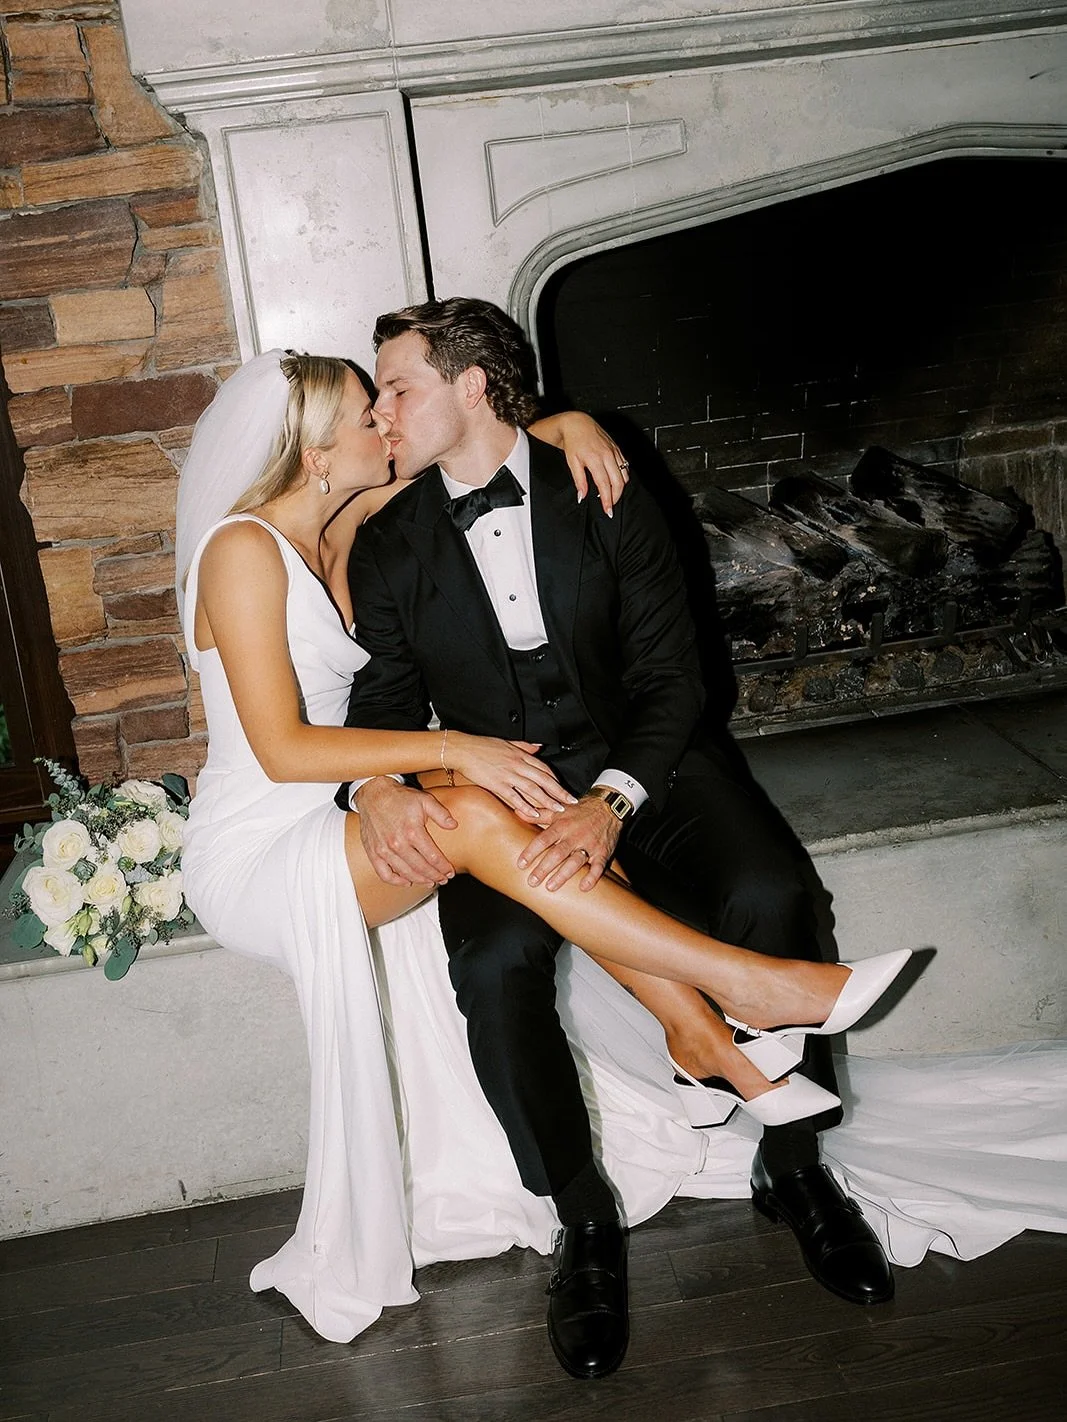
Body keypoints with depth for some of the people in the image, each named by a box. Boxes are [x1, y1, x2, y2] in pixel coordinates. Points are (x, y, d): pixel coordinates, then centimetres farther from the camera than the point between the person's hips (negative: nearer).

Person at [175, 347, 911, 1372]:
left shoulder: (350, 527, 8)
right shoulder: (243, 550, -15)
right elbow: (281, 746, -22)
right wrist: (451, 749, -26)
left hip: (338, 825, 8)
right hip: (252, 857, -7)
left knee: (548, 819, -19)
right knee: (472, 817, -33)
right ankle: (743, 985, -29)